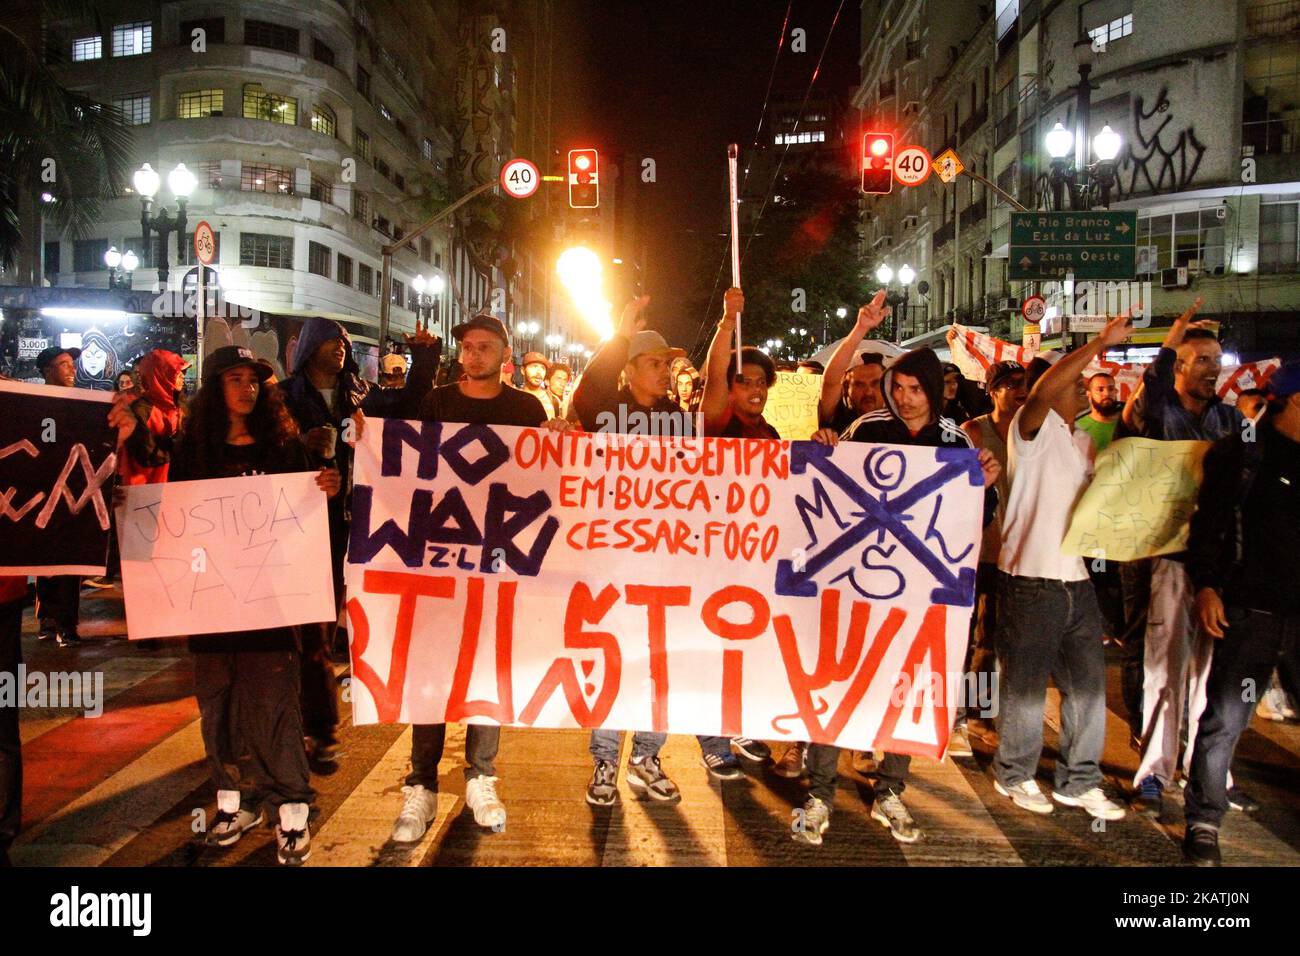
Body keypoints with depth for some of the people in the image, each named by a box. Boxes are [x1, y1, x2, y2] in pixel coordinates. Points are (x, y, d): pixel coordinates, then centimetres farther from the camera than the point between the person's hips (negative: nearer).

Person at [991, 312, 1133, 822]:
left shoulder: (1084, 441, 19)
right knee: (1026, 684, 4)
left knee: (1089, 683, 11)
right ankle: (1015, 775, 21)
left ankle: (1079, 781, 24)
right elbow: (1043, 389, -27)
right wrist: (1102, 341, -26)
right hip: (1031, 577, -8)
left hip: (1077, 578, 8)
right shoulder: (1035, 428, -6)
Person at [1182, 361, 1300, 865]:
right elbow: (1208, 521, -1)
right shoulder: (1240, 451, 0)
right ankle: (1203, 821, 14)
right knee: (1224, 719, -1)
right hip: (1250, 611, -3)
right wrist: (1206, 586, -9)